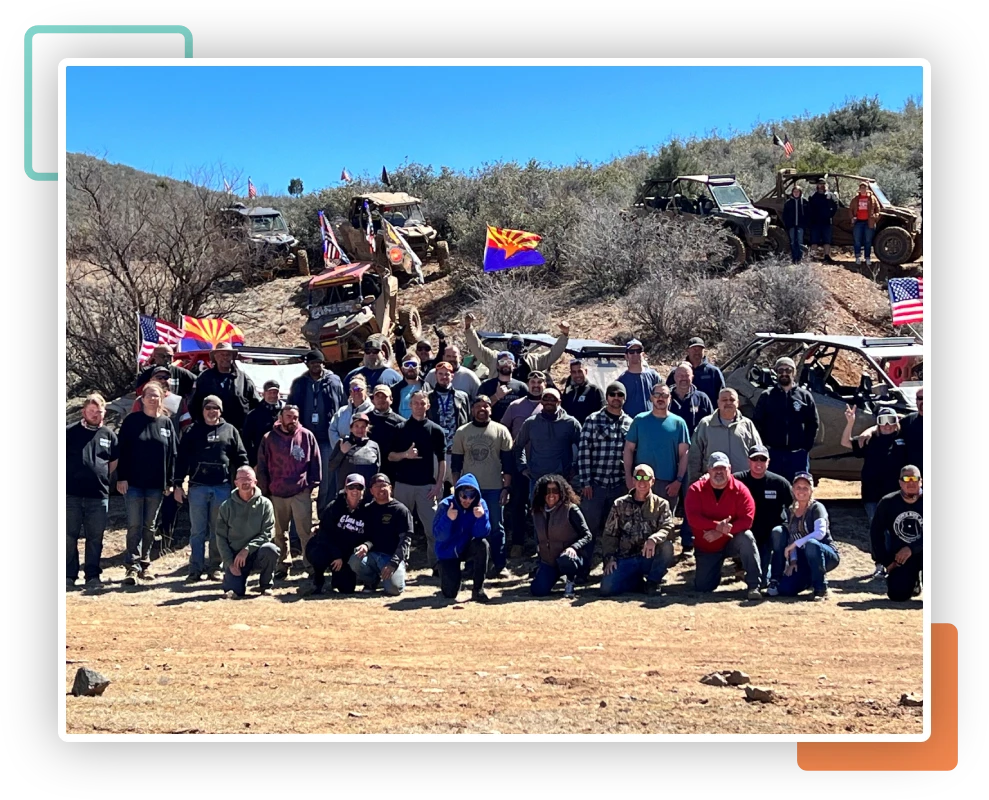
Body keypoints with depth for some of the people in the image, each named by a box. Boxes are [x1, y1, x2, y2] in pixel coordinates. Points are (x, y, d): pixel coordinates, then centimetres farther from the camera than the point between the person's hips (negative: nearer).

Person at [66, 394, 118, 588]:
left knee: (95, 539, 6)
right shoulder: (70, 432, 0)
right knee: (69, 537, 4)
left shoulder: (109, 435, 9)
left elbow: (114, 462, 21)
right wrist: (71, 476, 3)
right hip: (71, 494, -2)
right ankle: (69, 575, 12)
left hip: (99, 495, 2)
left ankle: (92, 576, 14)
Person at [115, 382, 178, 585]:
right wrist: (122, 477, -9)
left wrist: (170, 481, 4)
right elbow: (122, 450, -2)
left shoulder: (166, 423, 7)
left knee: (150, 526, 9)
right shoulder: (131, 421, 0)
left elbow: (173, 454, 8)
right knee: (134, 526, -6)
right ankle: (132, 566, -6)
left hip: (156, 485, 2)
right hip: (134, 483, -2)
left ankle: (145, 564, 18)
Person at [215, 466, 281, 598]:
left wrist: (247, 549, -21)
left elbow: (267, 533, -8)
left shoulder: (265, 504, -1)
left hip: (257, 554, 0)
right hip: (234, 556, 0)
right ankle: (231, 577, 18)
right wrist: (230, 563, -9)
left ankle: (265, 585, -6)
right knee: (234, 591, -21)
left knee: (270, 549, -34)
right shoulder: (226, 506, 1)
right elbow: (221, 538, 2)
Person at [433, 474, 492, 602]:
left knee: (483, 544, -32)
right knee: (450, 593, -11)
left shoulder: (480, 505, -14)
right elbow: (438, 536, -22)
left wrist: (481, 517, -39)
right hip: (447, 552, -2)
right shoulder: (445, 505, -20)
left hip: (468, 548, 2)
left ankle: (478, 589, -18)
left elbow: (482, 534, -21)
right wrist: (448, 519, -39)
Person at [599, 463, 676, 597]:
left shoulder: (661, 504, 4)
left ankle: (653, 581, -6)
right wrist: (609, 558, -6)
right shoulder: (620, 504, 8)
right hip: (625, 559, 1)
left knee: (667, 546, -33)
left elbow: (669, 529, -11)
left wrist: (654, 539, -33)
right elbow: (610, 534, 9)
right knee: (607, 588, -24)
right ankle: (636, 580, 10)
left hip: (649, 558, -1)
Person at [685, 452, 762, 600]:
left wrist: (721, 532, -31)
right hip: (706, 547, 1)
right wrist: (717, 526, -37)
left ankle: (753, 586, -28)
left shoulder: (739, 489, -11)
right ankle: (715, 568, 32)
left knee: (747, 538, -34)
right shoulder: (695, 489, -10)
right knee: (702, 587, -5)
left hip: (731, 541, -1)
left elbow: (747, 519, -21)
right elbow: (693, 518, -22)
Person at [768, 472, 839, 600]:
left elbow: (820, 533, -29)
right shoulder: (791, 511, 8)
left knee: (811, 544, -40)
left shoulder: (816, 508, -11)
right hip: (804, 558, 4)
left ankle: (821, 588, -26)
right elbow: (791, 539, 5)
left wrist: (795, 544, -30)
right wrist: (793, 560, -10)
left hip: (827, 555, -4)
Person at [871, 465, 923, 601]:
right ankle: (912, 581, 21)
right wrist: (887, 562, -4)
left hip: (922, 553, -2)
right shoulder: (888, 503, -5)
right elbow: (876, 533, 1)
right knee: (898, 594, -17)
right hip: (899, 557, 2)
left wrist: (912, 549, -29)